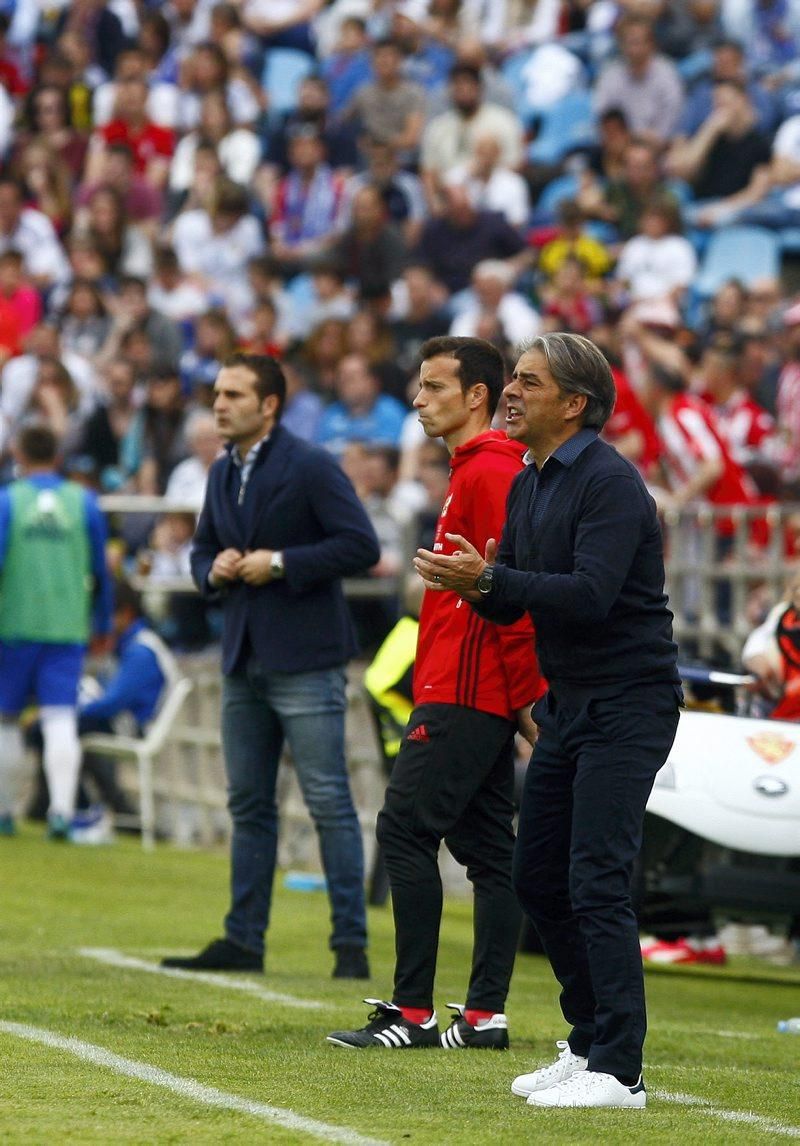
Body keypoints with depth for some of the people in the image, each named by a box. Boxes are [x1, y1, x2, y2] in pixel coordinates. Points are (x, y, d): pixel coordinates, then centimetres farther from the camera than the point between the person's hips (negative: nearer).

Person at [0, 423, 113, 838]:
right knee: (61, 721, -3)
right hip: (67, 629, 1)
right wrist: (102, 625, 21)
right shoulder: (84, 504, 5)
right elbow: (100, 573, 10)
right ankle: (61, 808, -17)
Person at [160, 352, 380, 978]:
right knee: (249, 804, 11)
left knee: (329, 802, -7)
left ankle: (351, 944, -5)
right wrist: (214, 569, 2)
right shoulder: (222, 474, 14)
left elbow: (362, 546, -15)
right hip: (244, 660, 8)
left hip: (304, 661, -8)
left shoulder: (310, 467, -9)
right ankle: (243, 941, 15)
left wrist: (280, 563, -18)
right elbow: (203, 548, 25)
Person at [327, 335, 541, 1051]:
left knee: (406, 828, -11)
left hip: (464, 696, -11)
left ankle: (413, 1012, -12)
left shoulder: (490, 473, -13)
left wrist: (526, 694, -21)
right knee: (486, 845, 8)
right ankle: (485, 1015, 8)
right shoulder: (473, 471, 20)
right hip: (483, 695, 11)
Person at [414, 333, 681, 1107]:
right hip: (567, 703, 9)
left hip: (626, 702, -9)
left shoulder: (609, 483, -16)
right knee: (538, 876, 11)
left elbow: (592, 594, -26)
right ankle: (588, 1044, 22)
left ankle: (618, 1071, -12)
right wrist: (477, 586, -8)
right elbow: (513, 600, 14)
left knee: (596, 881, -13)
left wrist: (490, 579, -30)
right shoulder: (527, 486, 12)